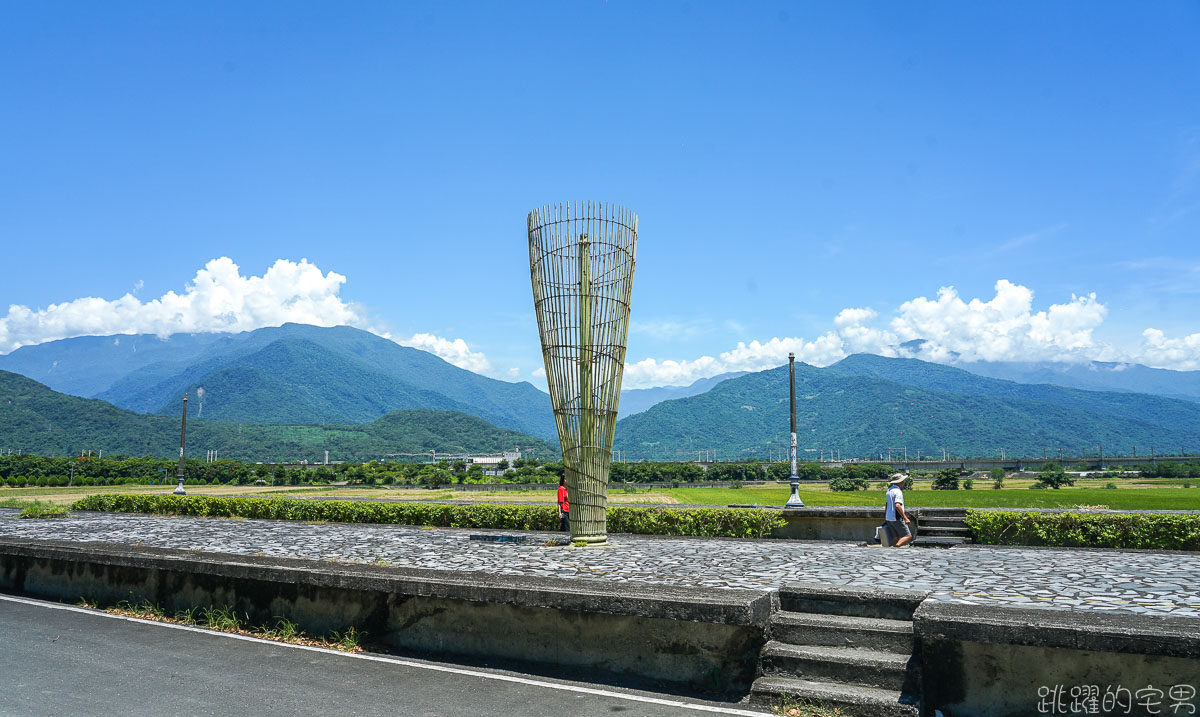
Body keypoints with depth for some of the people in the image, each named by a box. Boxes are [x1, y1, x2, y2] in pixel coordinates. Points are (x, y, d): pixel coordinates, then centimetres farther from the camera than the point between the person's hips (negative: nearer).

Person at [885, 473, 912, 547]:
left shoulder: (889, 490, 13)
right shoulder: (898, 491, -16)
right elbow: (897, 506, -27)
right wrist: (905, 518, -26)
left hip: (889, 518, 9)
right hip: (897, 519, -9)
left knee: (896, 537, 12)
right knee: (908, 536, -4)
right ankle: (895, 547, -20)